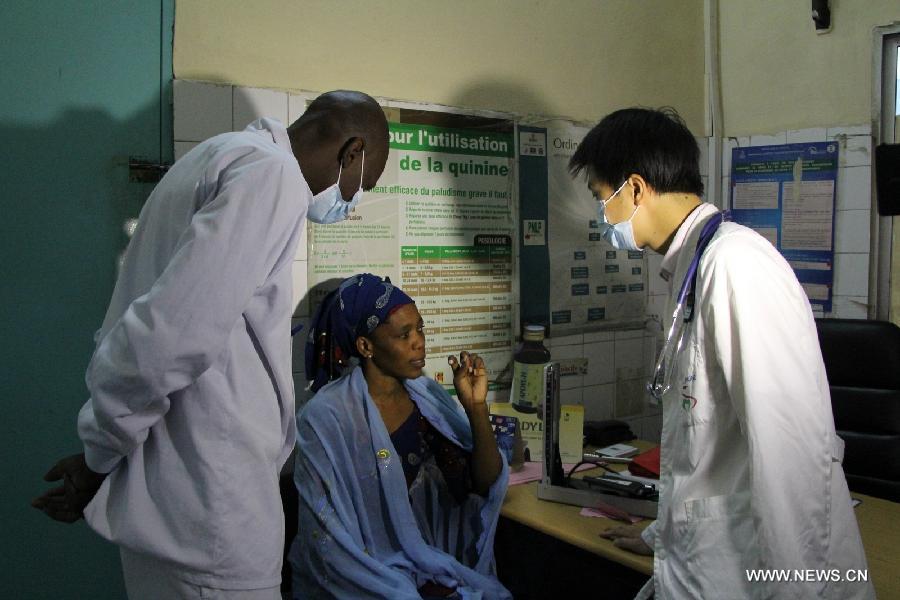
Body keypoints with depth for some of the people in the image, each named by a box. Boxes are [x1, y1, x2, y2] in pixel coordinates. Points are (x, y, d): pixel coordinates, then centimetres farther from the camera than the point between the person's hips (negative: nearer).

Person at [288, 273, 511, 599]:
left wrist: (476, 406, -13)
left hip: (436, 569, 5)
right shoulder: (325, 418, -15)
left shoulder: (428, 395, 2)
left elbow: (486, 486, 0)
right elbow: (331, 545, -14)